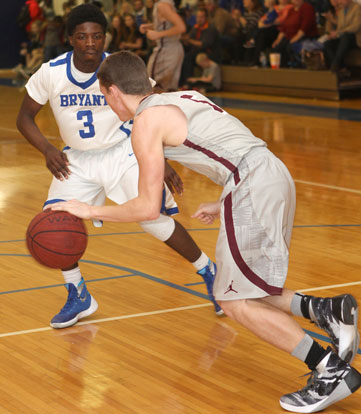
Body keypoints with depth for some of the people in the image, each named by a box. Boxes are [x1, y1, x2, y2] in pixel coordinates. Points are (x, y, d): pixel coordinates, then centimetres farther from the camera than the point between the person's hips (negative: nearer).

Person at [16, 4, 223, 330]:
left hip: (122, 153, -3)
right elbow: (25, 117, -2)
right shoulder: (51, 73, -15)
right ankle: (79, 299, 9)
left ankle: (211, 274, 10)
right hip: (77, 160, 3)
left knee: (155, 219, -14)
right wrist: (47, 150, -18)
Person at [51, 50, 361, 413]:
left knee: (235, 301, 0)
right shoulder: (183, 98, 23)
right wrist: (222, 206, 31)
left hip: (252, 187, -9)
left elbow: (148, 207, -4)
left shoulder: (147, 122, -2)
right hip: (275, 174, 9)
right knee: (247, 292, 18)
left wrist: (91, 211, 7)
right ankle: (325, 309, 2)